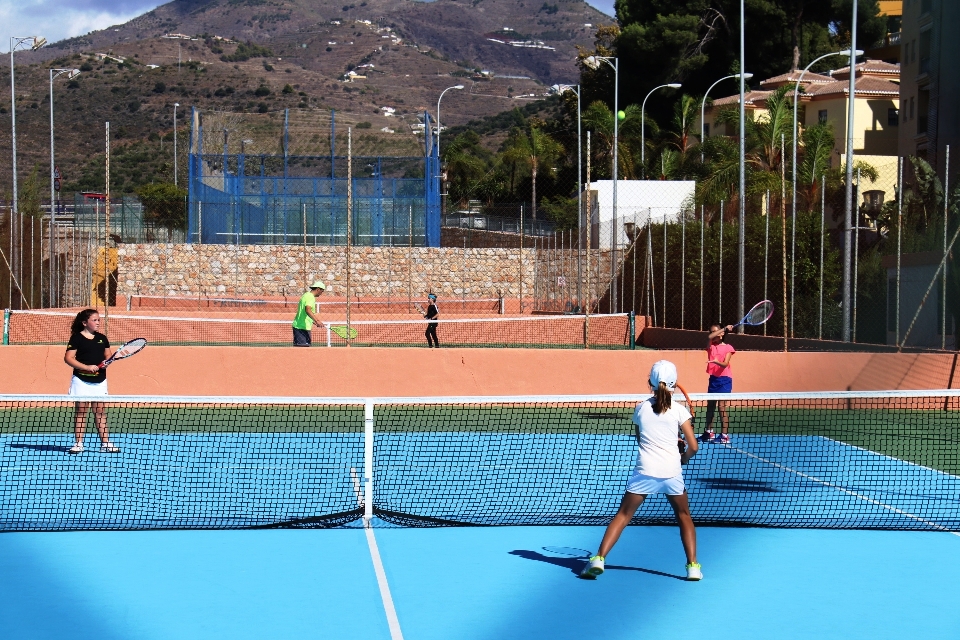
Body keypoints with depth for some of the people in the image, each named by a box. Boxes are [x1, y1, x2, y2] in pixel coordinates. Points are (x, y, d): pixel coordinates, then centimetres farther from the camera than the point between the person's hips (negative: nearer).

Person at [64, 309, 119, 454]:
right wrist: (87, 367, -18)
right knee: (81, 410, 0)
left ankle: (105, 443, 7)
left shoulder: (102, 338, 11)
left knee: (100, 411, 6)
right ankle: (78, 444, 4)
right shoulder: (77, 338, -4)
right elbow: (68, 358, -10)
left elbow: (108, 355, 18)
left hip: (99, 381, 4)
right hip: (82, 380, -4)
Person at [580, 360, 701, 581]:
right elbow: (693, 446, -1)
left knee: (623, 515, 8)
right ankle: (693, 566, 11)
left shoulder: (641, 408, 6)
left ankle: (599, 559, -4)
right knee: (684, 516, 19)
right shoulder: (679, 411, 0)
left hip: (644, 471, 0)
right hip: (671, 472, 0)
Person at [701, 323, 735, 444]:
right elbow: (710, 337, -16)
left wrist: (717, 362, -37)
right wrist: (724, 328, -18)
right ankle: (708, 432, 26)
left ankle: (724, 435, -11)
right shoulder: (711, 346, 8)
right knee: (710, 405, 13)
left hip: (724, 379, -6)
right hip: (713, 378, 6)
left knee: (721, 405, -12)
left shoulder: (728, 348, -3)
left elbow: (725, 364, -16)